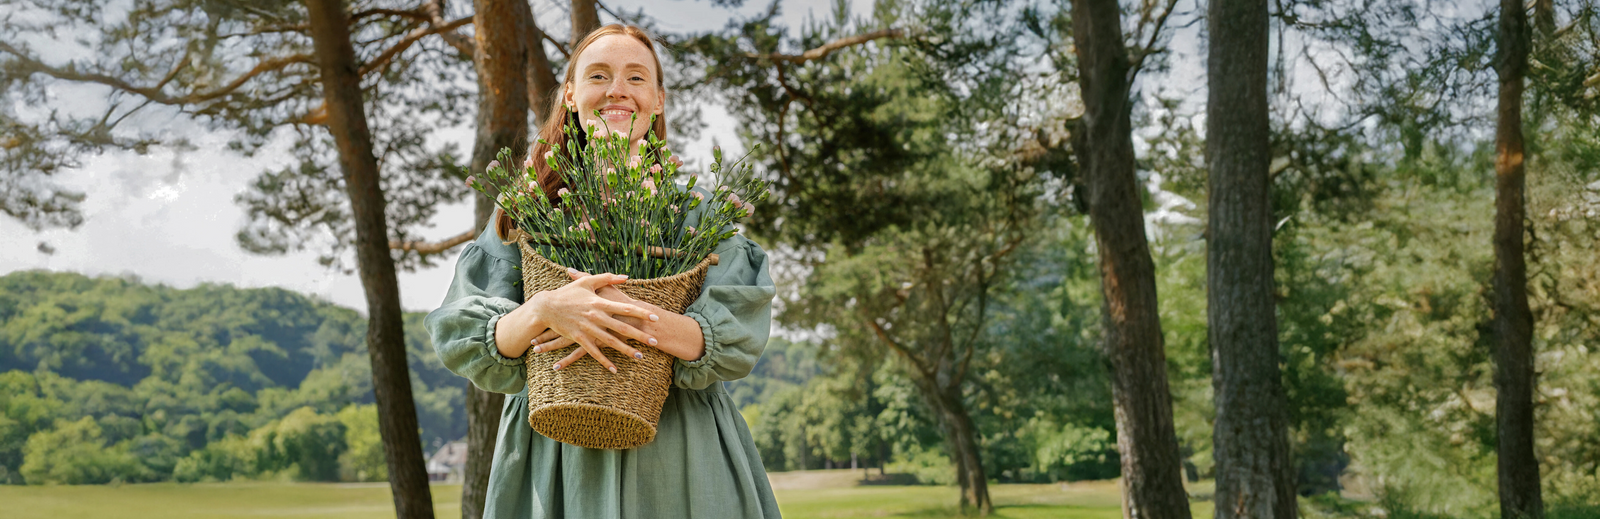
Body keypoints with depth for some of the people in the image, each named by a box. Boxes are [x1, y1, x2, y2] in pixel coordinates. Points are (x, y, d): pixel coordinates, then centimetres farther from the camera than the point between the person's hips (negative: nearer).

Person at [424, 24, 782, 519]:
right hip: (555, 464, 0)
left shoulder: (695, 208, 6)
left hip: (673, 461, 0)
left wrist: (627, 317, -20)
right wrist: (545, 310, -21)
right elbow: (459, 339, -1)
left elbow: (740, 337, -6)